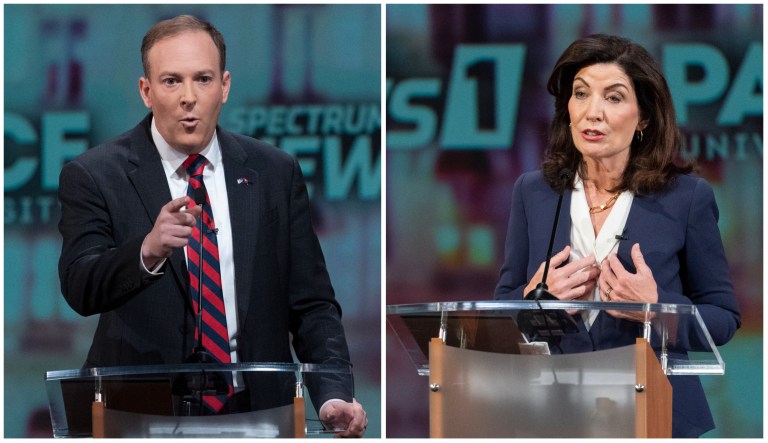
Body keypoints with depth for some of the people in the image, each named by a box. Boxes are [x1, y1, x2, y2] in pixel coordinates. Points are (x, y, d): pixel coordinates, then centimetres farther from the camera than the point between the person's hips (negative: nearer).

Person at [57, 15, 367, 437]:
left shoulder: (275, 173, 7)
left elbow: (311, 304, 8)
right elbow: (80, 288, -15)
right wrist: (148, 251, -34)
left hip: (258, 409, 3)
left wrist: (333, 395, -8)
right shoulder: (93, 176, -1)